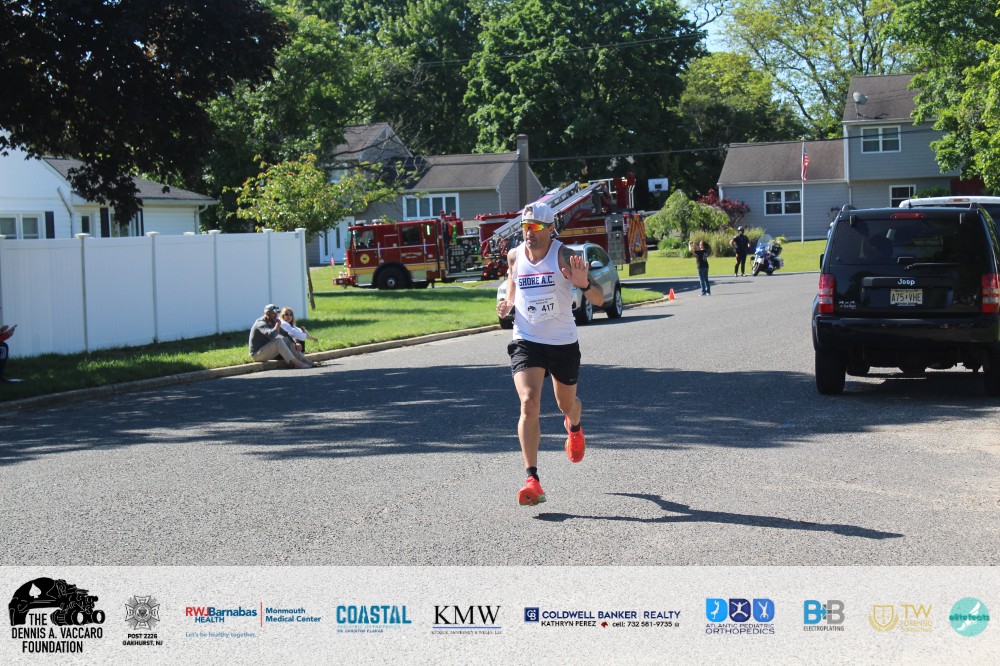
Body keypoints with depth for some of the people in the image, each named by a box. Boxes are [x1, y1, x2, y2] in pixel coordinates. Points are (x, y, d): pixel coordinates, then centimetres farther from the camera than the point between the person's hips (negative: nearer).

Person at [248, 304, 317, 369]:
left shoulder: (272, 323, 11)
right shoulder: (261, 323, -18)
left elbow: (285, 334, 17)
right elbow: (271, 335, -38)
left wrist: (295, 344, 4)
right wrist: (278, 325, -21)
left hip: (267, 351, 10)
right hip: (257, 354, -10)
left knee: (287, 340, 3)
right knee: (278, 341, -27)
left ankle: (308, 362, -3)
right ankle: (295, 363, -29)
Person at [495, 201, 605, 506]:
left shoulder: (564, 256, -13)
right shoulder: (514, 257, -2)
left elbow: (599, 300, -16)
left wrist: (584, 283, -38)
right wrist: (506, 304, 0)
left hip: (564, 343, -1)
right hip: (526, 342, 1)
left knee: (567, 404, 18)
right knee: (529, 403, -19)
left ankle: (574, 427, 58)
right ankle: (532, 480, -22)